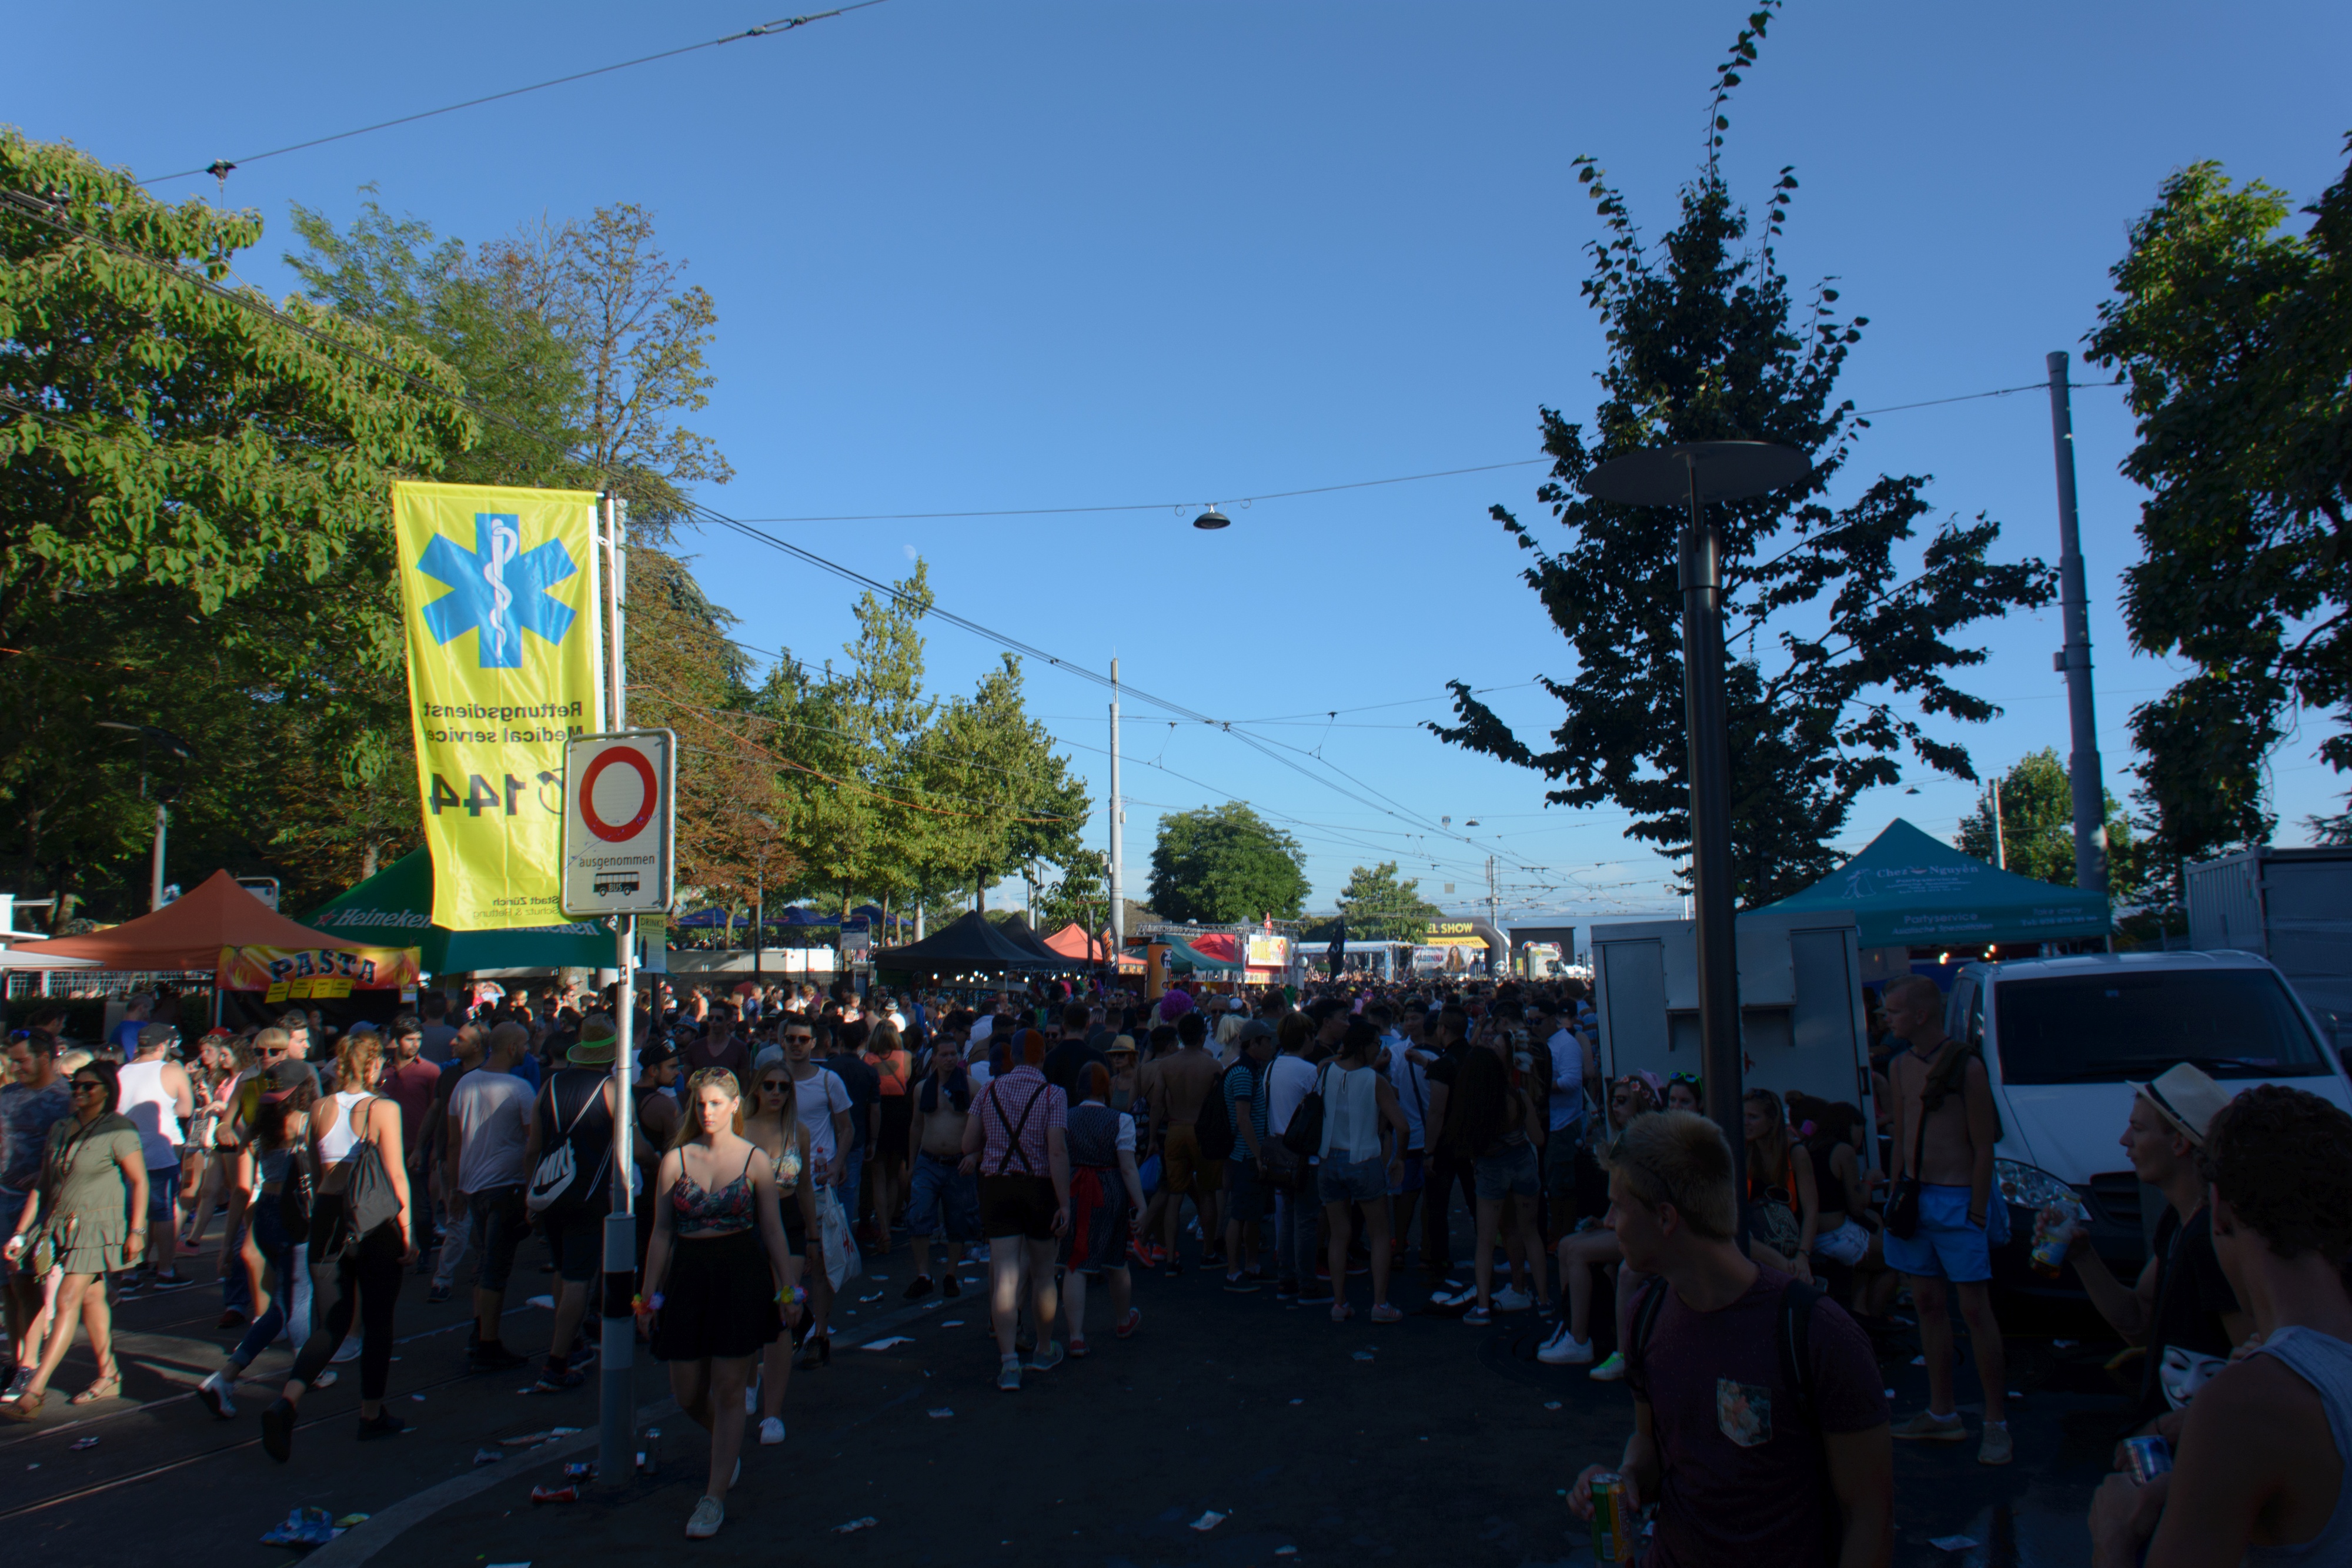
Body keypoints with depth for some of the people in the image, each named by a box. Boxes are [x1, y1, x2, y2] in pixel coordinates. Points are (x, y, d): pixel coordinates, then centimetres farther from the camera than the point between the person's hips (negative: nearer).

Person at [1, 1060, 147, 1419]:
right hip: (61, 1225, 7)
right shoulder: (60, 1129, 11)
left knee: (67, 1302, -11)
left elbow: (139, 1181, -10)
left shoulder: (118, 1130, -9)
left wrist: (136, 1231, -14)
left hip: (97, 1227, -7)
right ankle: (108, 1377, 22)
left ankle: (33, 1391, -12)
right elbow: (43, 1185, 14)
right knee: (91, 1299, 13)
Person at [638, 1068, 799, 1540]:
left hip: (742, 1276, -2)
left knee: (728, 1392, -1)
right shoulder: (675, 1161, 3)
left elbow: (773, 1230, 2)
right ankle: (729, 1446, 39)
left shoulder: (754, 1160, -1)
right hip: (688, 1276, 3)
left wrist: (788, 1290, -1)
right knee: (687, 1395, 8)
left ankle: (715, 1497, 10)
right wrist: (649, 1295, 6)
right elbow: (662, 1232, 7)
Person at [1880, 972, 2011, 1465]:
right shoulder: (1900, 1067, 9)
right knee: (1928, 1304, 11)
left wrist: (1976, 1212, -13)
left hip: (1957, 1198, -7)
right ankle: (1942, 1414, 21)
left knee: (1975, 1308, -3)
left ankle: (1997, 1424, 6)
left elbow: (1984, 1147, -12)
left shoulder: (1966, 1066, -12)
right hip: (1915, 1197, 7)